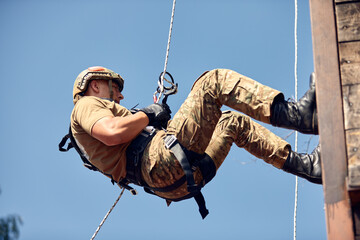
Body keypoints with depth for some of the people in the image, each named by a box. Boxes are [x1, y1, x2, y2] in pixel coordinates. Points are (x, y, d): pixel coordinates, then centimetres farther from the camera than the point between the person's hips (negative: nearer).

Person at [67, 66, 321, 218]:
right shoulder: (86, 105, 10)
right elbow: (113, 133, -16)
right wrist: (149, 115, 0)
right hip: (163, 162, -10)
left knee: (233, 121, 21)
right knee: (214, 81, -8)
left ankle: (305, 164, 10)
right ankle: (293, 114, -21)